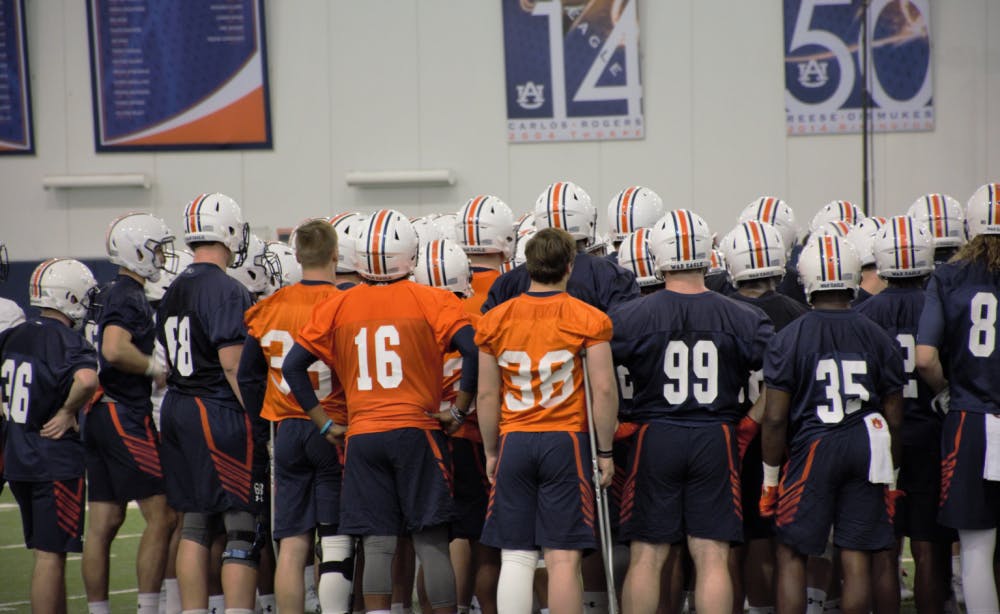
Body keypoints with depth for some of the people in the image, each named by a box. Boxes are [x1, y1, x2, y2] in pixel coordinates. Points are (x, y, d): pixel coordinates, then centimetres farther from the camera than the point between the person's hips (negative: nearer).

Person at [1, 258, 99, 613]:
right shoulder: (67, 341, -15)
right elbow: (87, 380, -34)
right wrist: (68, 413, -18)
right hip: (57, 462, -8)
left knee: (47, 551, 17)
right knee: (51, 554, -3)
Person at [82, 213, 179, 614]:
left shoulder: (110, 295, 19)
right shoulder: (129, 296, -12)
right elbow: (114, 350, -26)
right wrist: (156, 366, -14)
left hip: (99, 413, 10)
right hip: (126, 416, -10)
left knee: (103, 523, 8)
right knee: (162, 516, -6)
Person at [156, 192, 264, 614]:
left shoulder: (173, 292, 13)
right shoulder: (227, 292, -13)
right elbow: (233, 364, -17)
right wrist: (261, 418, -13)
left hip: (178, 409, 8)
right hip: (221, 412, -8)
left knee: (195, 526, 11)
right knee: (242, 531, -4)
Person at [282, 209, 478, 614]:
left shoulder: (336, 307, 8)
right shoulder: (432, 301, -2)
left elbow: (293, 366, 8)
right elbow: (474, 351, -14)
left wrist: (325, 423, 11)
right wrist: (459, 411, -3)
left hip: (363, 436, 2)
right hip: (416, 431, -2)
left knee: (377, 546, 3)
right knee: (432, 543, 2)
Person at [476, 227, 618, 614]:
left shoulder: (495, 320, 4)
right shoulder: (588, 319, -4)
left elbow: (486, 395, 6)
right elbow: (604, 390, -8)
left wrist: (491, 452, 16)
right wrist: (605, 452, 1)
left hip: (513, 441, 2)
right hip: (566, 440, -2)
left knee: (515, 557, 6)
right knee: (563, 558, -1)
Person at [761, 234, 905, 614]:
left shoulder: (788, 339, -4)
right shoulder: (877, 337, 4)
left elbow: (775, 418, -6)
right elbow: (894, 419, 7)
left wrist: (770, 477, 3)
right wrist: (891, 475, 18)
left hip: (812, 448, -3)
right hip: (866, 452, 3)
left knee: (791, 555, 6)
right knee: (858, 560, 5)